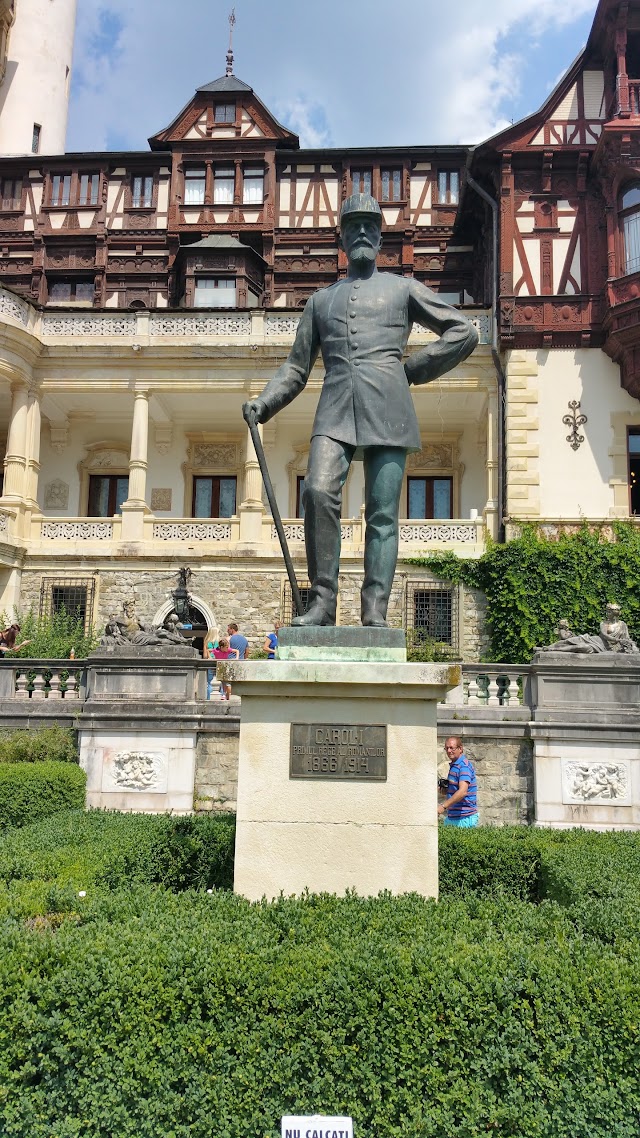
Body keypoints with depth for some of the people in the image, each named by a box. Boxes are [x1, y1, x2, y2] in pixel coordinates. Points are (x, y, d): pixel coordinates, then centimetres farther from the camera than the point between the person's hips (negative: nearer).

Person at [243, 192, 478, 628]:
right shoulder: (322, 299, 26)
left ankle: (375, 612, -7)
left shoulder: (403, 288, 18)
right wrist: (264, 403, 5)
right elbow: (297, 366, 22)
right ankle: (322, 601, -15)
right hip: (336, 411, 2)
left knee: (383, 513, -6)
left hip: (387, 412, -1)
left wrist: (414, 368, 6)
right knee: (318, 491, -21)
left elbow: (464, 332, 15)